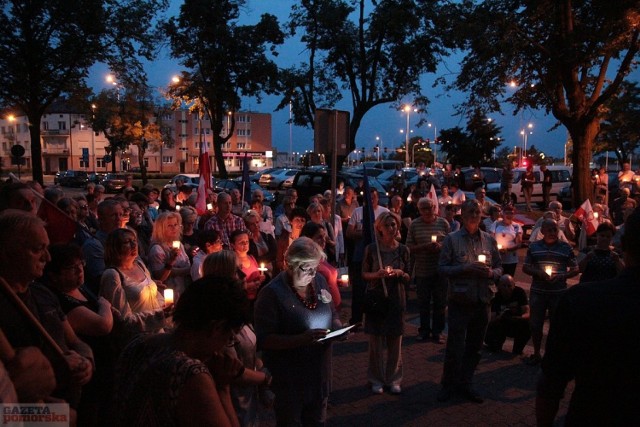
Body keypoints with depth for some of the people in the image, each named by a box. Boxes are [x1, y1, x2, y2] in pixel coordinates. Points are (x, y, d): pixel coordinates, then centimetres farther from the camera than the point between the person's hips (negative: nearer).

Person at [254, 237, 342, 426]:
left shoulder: (319, 281, 1)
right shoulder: (272, 293, -18)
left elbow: (332, 314, 14)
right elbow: (264, 340, -22)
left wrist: (338, 328, -8)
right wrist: (301, 339, -33)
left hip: (320, 373, 6)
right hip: (289, 378, -6)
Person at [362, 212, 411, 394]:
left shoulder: (403, 249, 2)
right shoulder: (371, 249, -3)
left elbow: (408, 277, 7)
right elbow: (364, 274, 2)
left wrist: (400, 273, -15)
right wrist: (377, 274, -17)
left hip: (396, 299, 1)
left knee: (395, 342, 6)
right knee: (376, 342, 3)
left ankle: (393, 379, 21)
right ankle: (376, 379, 18)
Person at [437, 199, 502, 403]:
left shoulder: (489, 239, 7)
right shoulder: (452, 239, -3)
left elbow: (499, 267, 12)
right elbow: (442, 268, -6)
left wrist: (491, 273, -10)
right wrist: (465, 268, -19)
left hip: (482, 302, 4)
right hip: (460, 301, -3)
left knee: (474, 347, 13)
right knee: (455, 346, 3)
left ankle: (464, 383, 29)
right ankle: (449, 384, 21)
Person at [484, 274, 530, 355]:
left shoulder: (519, 292, -16)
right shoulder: (496, 298, -16)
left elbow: (527, 314, -23)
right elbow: (492, 320, -24)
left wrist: (515, 318, -44)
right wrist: (500, 317, -47)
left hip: (517, 325, 1)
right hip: (501, 326, -1)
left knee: (528, 324, -31)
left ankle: (517, 350, -6)